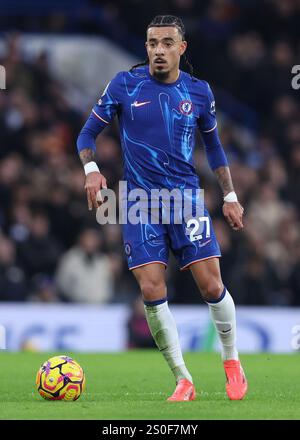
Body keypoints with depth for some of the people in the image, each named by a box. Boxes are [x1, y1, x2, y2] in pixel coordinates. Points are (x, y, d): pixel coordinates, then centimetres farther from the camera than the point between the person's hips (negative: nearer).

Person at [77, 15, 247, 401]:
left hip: (186, 196, 1)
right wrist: (91, 169, -13)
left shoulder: (198, 92, 5)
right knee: (152, 292, -10)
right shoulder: (125, 84, 0)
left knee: (211, 286, -6)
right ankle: (183, 381, 2)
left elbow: (213, 144, 18)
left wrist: (230, 196, 16)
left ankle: (232, 364, 17)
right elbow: (89, 132, 6)